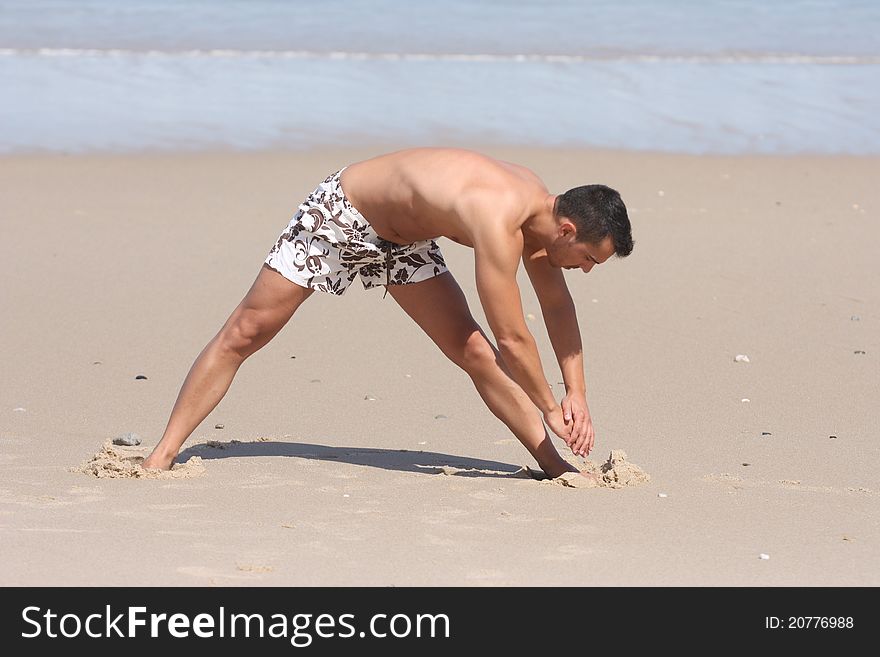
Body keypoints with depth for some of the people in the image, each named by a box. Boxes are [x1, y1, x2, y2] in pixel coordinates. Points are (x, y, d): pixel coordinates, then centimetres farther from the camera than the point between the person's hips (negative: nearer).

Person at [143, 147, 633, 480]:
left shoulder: (538, 202, -11)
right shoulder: (499, 221, -38)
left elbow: (557, 304, 2)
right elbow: (512, 336, -33)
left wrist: (576, 392, -4)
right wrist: (550, 409, -22)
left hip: (402, 239, 7)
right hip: (337, 217, -7)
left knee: (474, 351, -1)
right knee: (244, 333, -3)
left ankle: (554, 466, 5)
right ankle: (163, 454, 2)